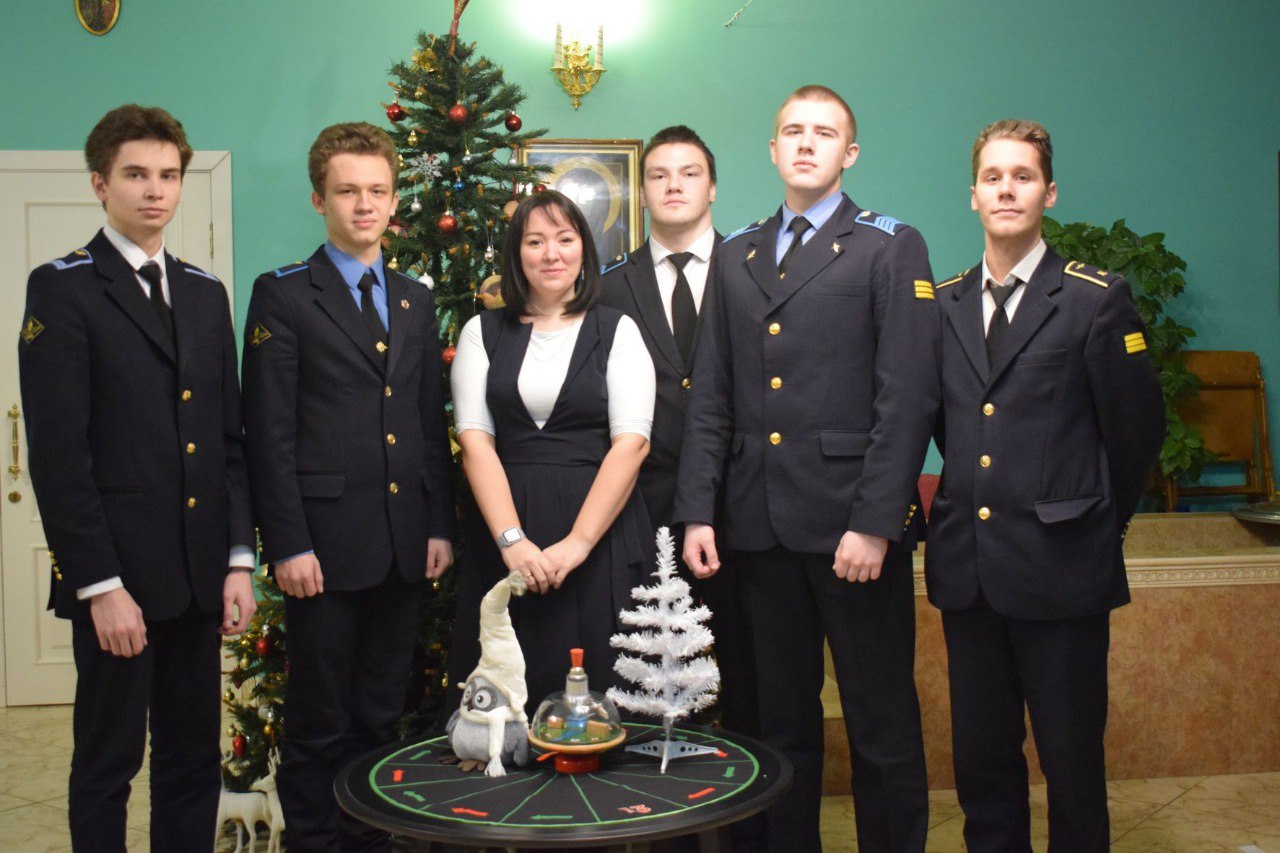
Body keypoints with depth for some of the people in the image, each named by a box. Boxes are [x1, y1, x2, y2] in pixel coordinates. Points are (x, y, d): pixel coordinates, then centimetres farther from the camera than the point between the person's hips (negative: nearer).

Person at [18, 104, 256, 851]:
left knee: (195, 760, 12)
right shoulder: (62, 289, -5)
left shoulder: (207, 293, 13)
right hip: (117, 573, -5)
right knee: (107, 764, 6)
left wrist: (239, 559, 5)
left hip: (200, 573, 5)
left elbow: (231, 436, 11)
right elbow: (58, 453, -11)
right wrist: (99, 584, -14)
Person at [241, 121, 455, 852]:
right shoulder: (283, 297, -2)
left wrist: (440, 524, 7)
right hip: (325, 541, -5)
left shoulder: (416, 301, 14)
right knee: (320, 725, 5)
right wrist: (288, 543, -12)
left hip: (404, 542, 5)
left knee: (381, 717, 13)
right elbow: (270, 432, -7)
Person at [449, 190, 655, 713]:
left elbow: (632, 442, -5)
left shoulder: (616, 331, 5)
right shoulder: (482, 333, 9)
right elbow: (474, 440, 0)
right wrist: (511, 539, -12)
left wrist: (577, 543, -14)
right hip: (504, 536, 1)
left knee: (594, 688, 3)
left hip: (602, 537, -1)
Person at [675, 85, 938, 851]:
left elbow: (908, 396, -8)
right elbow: (711, 399, 12)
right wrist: (697, 511, 4)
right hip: (761, 527, 4)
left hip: (853, 524, -4)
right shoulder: (737, 256, 15)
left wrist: (874, 523, -15)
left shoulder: (890, 249, 1)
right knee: (781, 719, 13)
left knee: (882, 724, 5)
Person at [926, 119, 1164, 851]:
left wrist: (1099, 523, 6)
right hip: (967, 568, 4)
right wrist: (978, 504, 10)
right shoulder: (943, 304, 9)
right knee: (981, 760, 13)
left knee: (1072, 760, 7)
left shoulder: (1096, 299, -4)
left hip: (1060, 569, -4)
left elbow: (1139, 427, -1)